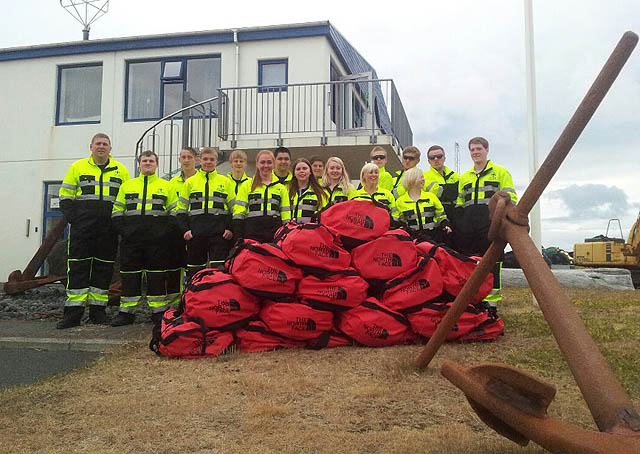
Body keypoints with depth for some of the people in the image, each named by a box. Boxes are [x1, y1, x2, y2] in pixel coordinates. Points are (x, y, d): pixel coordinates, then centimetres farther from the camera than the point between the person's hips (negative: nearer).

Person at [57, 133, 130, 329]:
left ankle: (98, 309, 12)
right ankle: (74, 311, 0)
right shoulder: (78, 167, 11)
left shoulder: (121, 170, 13)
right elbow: (65, 195, 10)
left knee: (104, 266, 4)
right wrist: (72, 216, -4)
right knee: (78, 265, -4)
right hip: (82, 225, -1)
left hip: (108, 227, 1)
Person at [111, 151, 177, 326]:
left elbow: (174, 211, 6)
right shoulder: (127, 185, 16)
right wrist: (123, 229, -2)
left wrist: (165, 230, -6)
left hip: (157, 239, -2)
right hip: (131, 238, 2)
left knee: (156, 273, 0)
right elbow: (117, 211, 13)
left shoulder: (166, 185, 11)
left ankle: (159, 312, 7)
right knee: (129, 273, 3)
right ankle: (126, 312, 12)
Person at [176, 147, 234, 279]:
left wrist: (230, 228, -3)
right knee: (194, 270, 6)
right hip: (195, 233, 1)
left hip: (219, 233, -1)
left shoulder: (225, 182, 9)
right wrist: (184, 229, -2)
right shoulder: (190, 182, 11)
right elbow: (181, 209, 11)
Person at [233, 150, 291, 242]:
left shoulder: (281, 188, 14)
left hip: (275, 234, 1)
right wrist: (239, 237, -6)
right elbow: (239, 213, 3)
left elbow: (286, 215, 12)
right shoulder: (246, 185, 9)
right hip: (252, 233, -1)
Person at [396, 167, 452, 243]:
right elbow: (400, 222, 12)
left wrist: (446, 225, -2)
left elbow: (441, 216, 16)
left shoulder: (431, 196, 14)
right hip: (413, 237, -1)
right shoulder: (400, 201, 8)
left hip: (434, 235, 1)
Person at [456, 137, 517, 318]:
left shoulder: (501, 172, 10)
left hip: (491, 228, -4)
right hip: (467, 231, 4)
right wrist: (458, 226, 12)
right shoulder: (464, 178, 22)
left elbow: (509, 199, 3)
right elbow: (459, 204, 23)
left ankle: (491, 305, 2)